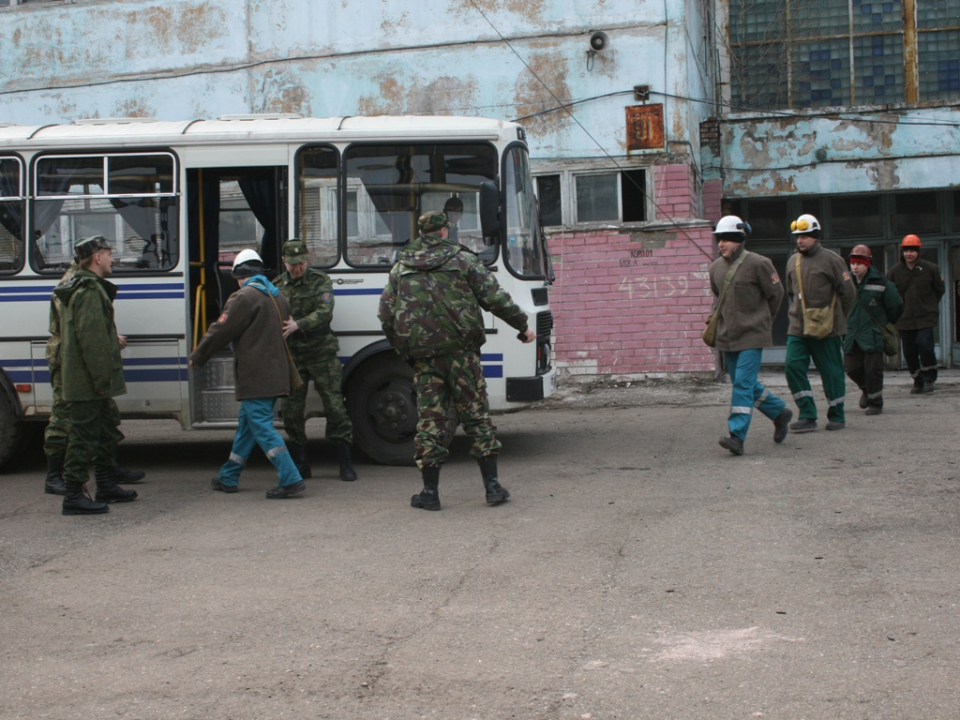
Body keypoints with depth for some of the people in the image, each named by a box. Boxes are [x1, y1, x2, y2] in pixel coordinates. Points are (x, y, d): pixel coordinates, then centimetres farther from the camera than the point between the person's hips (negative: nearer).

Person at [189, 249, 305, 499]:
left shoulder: (244, 298, -13)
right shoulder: (278, 297, 14)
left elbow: (221, 332, -10)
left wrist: (197, 357, 3)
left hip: (255, 377, -9)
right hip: (275, 373, 9)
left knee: (261, 427, -8)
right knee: (246, 424, 18)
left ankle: (291, 479, -16)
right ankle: (228, 477, 27)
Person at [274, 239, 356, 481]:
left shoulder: (320, 282, -1)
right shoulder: (278, 286, 8)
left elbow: (325, 313, -16)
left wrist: (298, 324, -29)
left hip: (321, 354, -3)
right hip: (291, 355, 3)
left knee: (334, 405, -4)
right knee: (291, 409, 1)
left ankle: (346, 463, 3)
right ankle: (300, 465, 13)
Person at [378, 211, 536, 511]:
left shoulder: (400, 268, 11)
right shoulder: (463, 260, 3)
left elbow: (386, 313, 10)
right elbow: (494, 298, 0)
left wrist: (400, 346, 22)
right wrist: (522, 325, 10)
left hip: (422, 355, 2)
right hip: (460, 349, -2)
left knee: (429, 418, 5)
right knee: (476, 413, 4)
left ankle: (430, 492, 5)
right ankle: (492, 486, 3)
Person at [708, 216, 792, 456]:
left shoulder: (757, 264, -11)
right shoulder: (716, 267, 6)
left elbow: (776, 294, 1)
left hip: (752, 336, -7)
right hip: (727, 336, 7)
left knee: (743, 383, -13)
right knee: (744, 384, 13)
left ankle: (737, 435, -15)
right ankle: (780, 412, 34)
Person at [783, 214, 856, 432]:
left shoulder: (831, 259, -7)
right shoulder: (793, 261, 9)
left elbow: (848, 292, -3)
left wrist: (836, 318, 4)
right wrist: (800, 313, 15)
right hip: (797, 328, 5)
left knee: (831, 372, 4)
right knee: (793, 366, -7)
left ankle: (837, 416, 18)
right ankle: (807, 415, -1)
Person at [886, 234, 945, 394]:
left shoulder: (930, 268, 0)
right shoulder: (894, 272, 1)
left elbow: (939, 290, 12)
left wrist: (930, 306, 7)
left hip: (926, 317, -2)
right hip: (905, 319, 2)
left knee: (925, 345, -17)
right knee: (909, 352, 5)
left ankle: (929, 378, 1)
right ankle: (918, 382, 21)